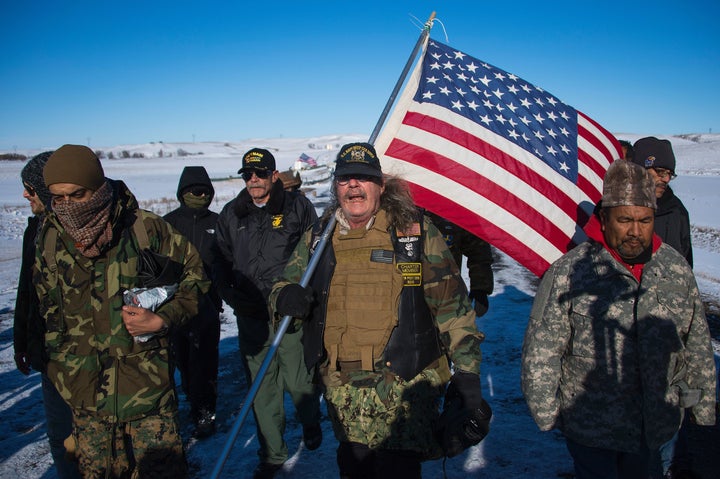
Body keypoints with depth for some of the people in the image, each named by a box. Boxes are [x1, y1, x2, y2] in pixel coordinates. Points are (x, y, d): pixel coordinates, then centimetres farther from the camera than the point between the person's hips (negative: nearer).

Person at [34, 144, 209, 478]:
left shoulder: (145, 228, -10)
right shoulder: (51, 240, 0)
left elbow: (196, 275, -1)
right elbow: (50, 315, 13)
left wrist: (160, 320, -14)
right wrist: (59, 374, 15)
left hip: (148, 388, -2)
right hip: (85, 395, 3)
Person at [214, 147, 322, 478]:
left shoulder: (298, 207, 0)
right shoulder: (231, 214, 10)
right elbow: (222, 262, 14)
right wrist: (231, 295, 0)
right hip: (251, 317, 3)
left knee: (298, 381, 6)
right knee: (262, 389, 9)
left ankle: (311, 424, 39)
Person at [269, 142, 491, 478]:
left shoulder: (415, 231, -3)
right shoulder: (318, 238, 6)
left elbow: (453, 305, -1)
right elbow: (288, 281, 16)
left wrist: (466, 373, -4)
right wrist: (284, 297, -9)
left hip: (403, 384, -3)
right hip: (341, 387, 4)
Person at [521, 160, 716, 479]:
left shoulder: (678, 270, -2)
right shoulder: (569, 272, -17)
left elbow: (698, 347, 9)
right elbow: (542, 351, -12)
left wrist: (703, 410, 15)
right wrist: (545, 414, -9)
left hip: (657, 425, 5)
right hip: (590, 425, -4)